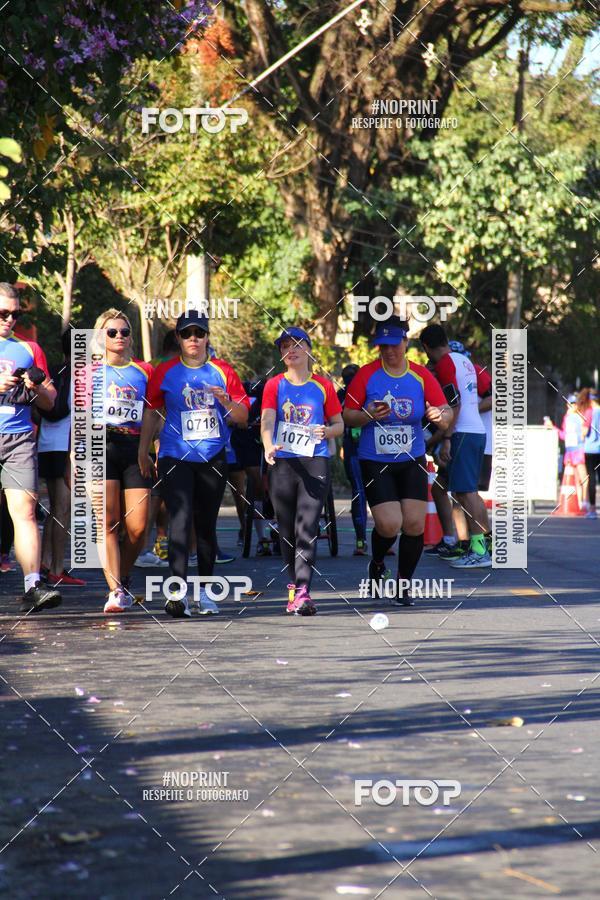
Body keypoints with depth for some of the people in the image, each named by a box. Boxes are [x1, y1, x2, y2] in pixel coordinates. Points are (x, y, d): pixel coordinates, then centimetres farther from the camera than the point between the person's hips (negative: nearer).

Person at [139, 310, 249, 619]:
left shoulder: (223, 371, 5)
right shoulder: (165, 372, 3)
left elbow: (242, 416, 6)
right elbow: (151, 411, 12)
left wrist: (226, 402, -15)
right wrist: (143, 451, 11)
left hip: (213, 458, 2)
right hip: (175, 457, -2)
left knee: (206, 525, 10)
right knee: (180, 520, -17)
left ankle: (204, 591, 23)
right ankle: (178, 591, -24)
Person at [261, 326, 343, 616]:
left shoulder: (323, 386, 7)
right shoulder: (274, 385, 6)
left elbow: (339, 424, 14)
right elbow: (267, 420, -9)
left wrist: (326, 431, -10)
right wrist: (269, 447, -28)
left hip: (315, 463, -1)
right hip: (282, 464, 2)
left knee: (307, 527, -13)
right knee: (286, 531, 7)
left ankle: (302, 593, -19)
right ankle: (295, 583, 25)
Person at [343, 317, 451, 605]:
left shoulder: (421, 375, 0)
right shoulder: (366, 374, -4)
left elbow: (446, 412, -3)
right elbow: (347, 416, -1)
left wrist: (440, 415, -27)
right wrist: (368, 415, -21)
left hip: (412, 462, 2)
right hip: (375, 463, -2)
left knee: (414, 524, -5)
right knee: (389, 525, -14)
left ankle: (404, 585, 14)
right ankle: (377, 564, 20)